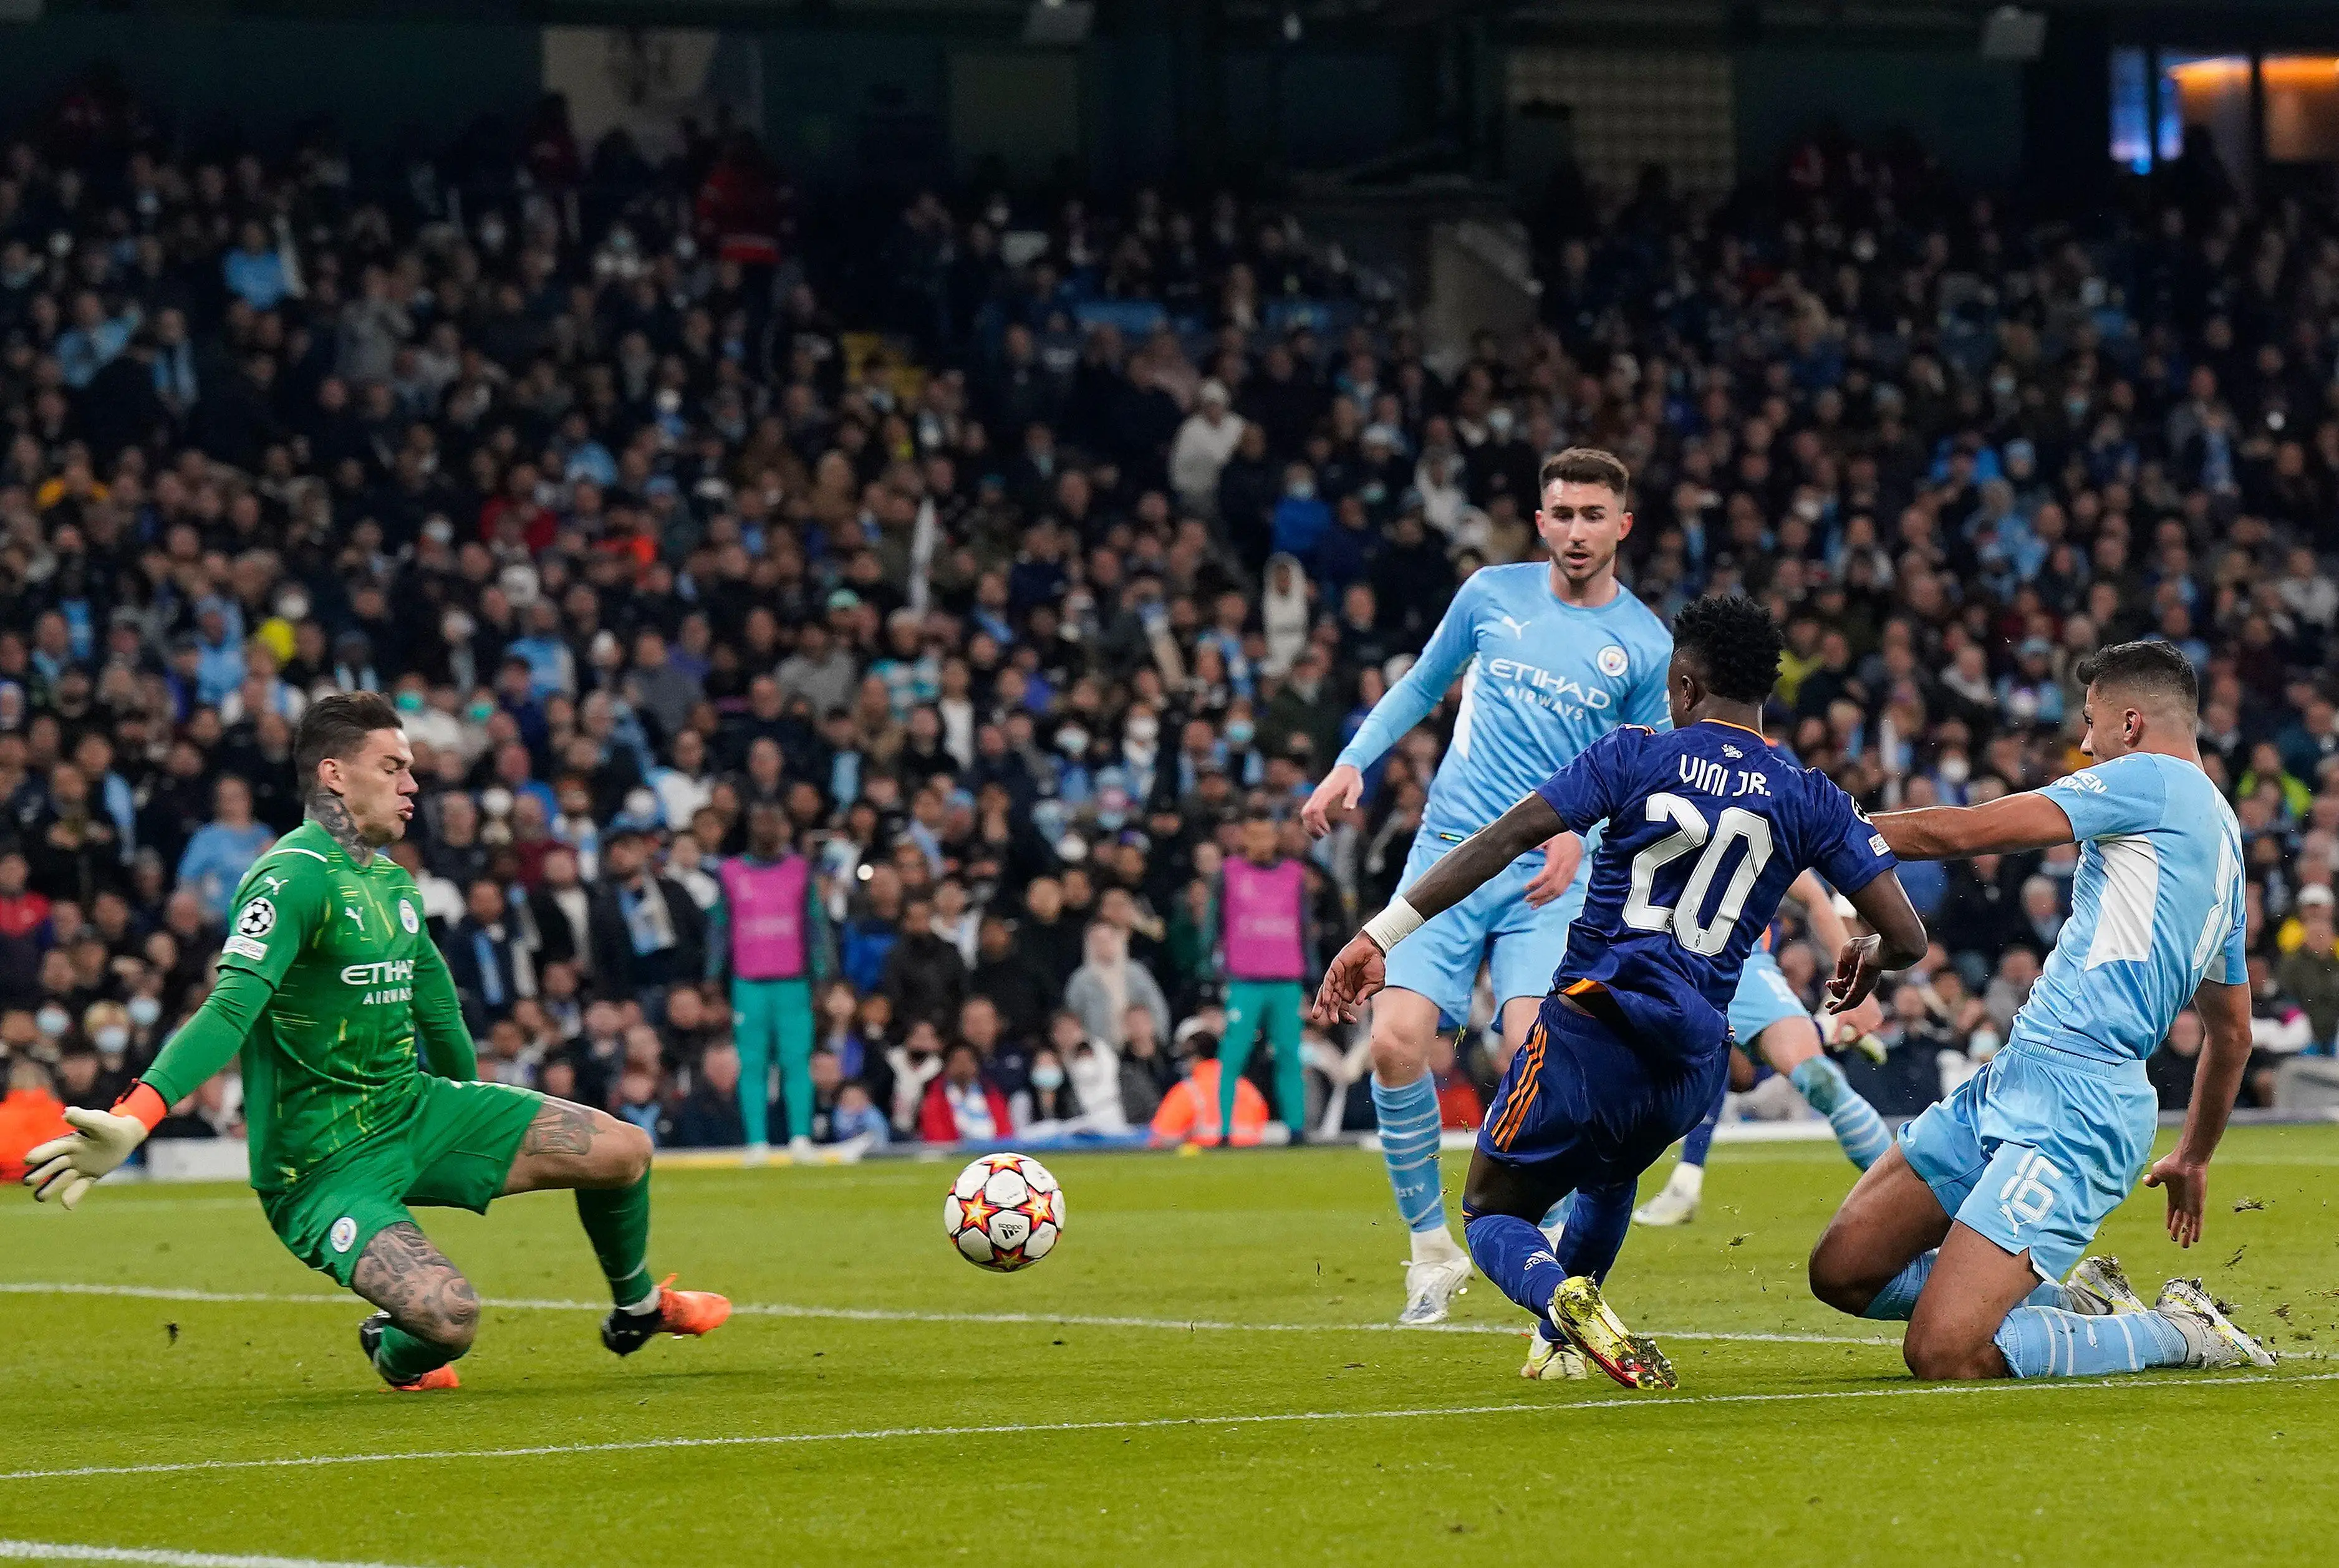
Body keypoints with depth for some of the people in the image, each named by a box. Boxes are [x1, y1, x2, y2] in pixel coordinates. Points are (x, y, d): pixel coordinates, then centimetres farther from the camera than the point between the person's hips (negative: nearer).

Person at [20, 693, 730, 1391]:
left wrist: (479, 1130, 38)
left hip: (415, 1107, 8)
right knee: (449, 1317, -29)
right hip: (323, 1166, -8)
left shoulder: (391, 880, 10)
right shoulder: (294, 878, -19)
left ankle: (638, 1307, 34)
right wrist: (132, 1119, -47)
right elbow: (231, 1008, -32)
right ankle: (396, 1353, 9)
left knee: (623, 1150, 3)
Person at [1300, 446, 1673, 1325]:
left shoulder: (1645, 645, 2)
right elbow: (1423, 686, 20)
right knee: (1396, 1041, -14)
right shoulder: (1493, 594, 6)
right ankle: (1431, 1244, 4)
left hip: (1553, 877, -2)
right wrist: (1353, 764, 8)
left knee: (1537, 1054, -20)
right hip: (1449, 851, 2)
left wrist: (1582, 830, -11)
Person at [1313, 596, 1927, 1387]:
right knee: (1608, 1174, 38)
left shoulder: (1637, 756, -1)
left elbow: (1505, 839, -10)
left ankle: (1566, 1297, -21)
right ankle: (1558, 1344, 37)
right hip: (1691, 1064, 4)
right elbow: (1906, 936, 4)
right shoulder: (1810, 801, 6)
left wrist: (1382, 934, -11)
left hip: (1590, 1031, -4)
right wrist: (1869, 961, 30)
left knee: (1493, 1213, 12)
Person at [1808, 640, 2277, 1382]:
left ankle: (2178, 1334, -1)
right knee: (1842, 1270, 7)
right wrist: (2193, 1158, 44)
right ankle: (2077, 1302, 15)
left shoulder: (2153, 779, -6)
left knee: (1942, 1355, -19)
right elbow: (2233, 1034, 33)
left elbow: (1964, 832, -7)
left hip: (2072, 1106, -10)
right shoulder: (2222, 831, 24)